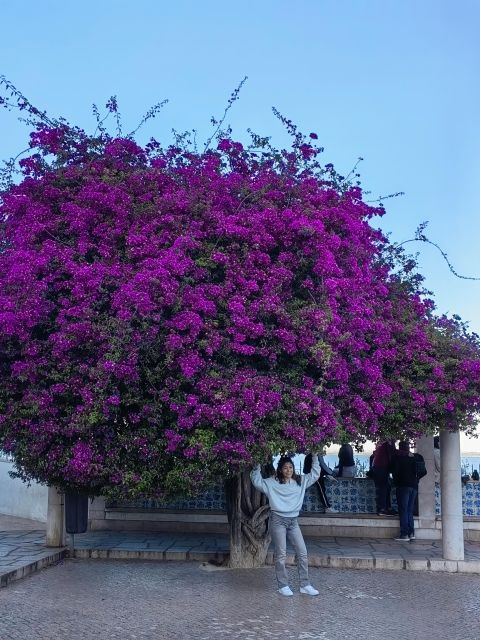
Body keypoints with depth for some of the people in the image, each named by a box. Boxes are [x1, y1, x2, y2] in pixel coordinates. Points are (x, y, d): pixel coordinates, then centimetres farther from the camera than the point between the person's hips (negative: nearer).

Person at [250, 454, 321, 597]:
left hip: (293, 521, 5)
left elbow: (315, 474, 13)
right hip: (278, 521, -4)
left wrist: (315, 457, 6)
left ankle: (305, 585, 14)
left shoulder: (300, 481, 9)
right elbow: (257, 482, -11)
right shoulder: (272, 483, -3)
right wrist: (257, 467, -19)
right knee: (281, 555, 1)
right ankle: (283, 586, 12)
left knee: (302, 553, 4)